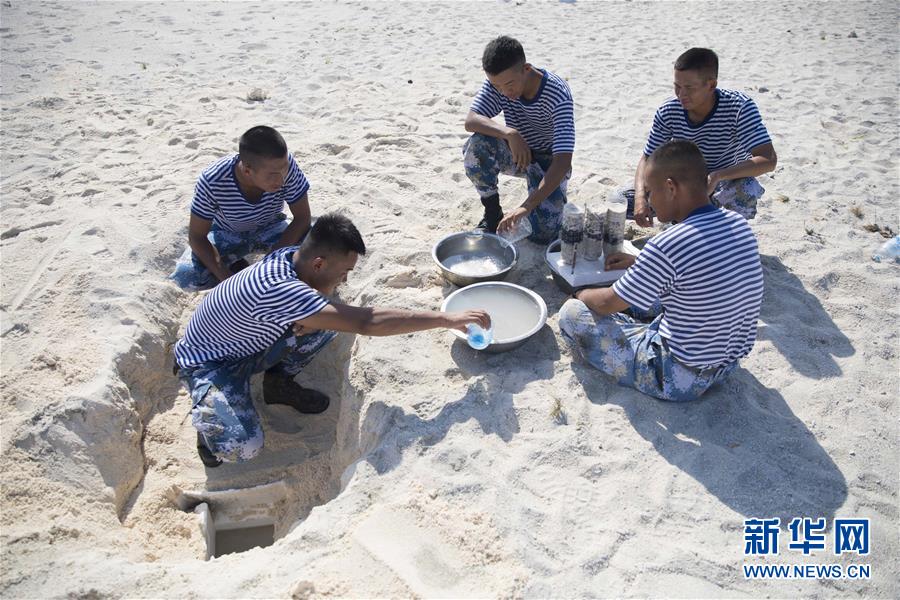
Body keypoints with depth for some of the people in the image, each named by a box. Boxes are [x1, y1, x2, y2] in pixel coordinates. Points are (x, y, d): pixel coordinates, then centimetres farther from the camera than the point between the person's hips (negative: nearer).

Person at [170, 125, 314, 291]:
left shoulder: (285, 165, -34)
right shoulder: (212, 181, -35)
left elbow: (302, 217, -23)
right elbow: (196, 236, -23)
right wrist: (227, 279, -35)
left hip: (269, 229, 1)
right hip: (226, 233, -1)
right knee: (185, 275, -25)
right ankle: (236, 265, 5)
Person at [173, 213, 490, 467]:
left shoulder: (293, 256, -15)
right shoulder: (277, 289, -40)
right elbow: (367, 322, -44)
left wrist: (311, 318, -24)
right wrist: (447, 319, -42)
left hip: (250, 344, 7)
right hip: (208, 362, -7)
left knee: (329, 318, -13)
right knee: (243, 447, -29)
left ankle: (279, 382, 10)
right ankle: (208, 414, 6)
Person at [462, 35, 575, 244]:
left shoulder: (557, 94, -31)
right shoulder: (497, 82, -18)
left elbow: (563, 162, -37)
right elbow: (470, 121, -25)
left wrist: (526, 207, -47)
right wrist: (508, 133, -44)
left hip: (548, 161, -3)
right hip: (516, 153, 4)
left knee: (542, 234, -22)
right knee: (476, 145, -30)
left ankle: (555, 201, 14)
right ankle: (493, 213, -8)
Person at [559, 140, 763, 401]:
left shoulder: (666, 247, -29)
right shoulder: (738, 224, -5)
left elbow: (608, 304, -14)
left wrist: (583, 295, 7)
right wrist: (638, 262, 20)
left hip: (680, 379, -8)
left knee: (571, 313, -3)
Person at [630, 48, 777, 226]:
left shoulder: (739, 107, -26)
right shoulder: (668, 112, -16)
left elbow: (769, 160, -34)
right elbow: (647, 159, -9)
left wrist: (716, 176, -48)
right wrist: (640, 197, -30)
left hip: (727, 184, -3)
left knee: (748, 188, -39)